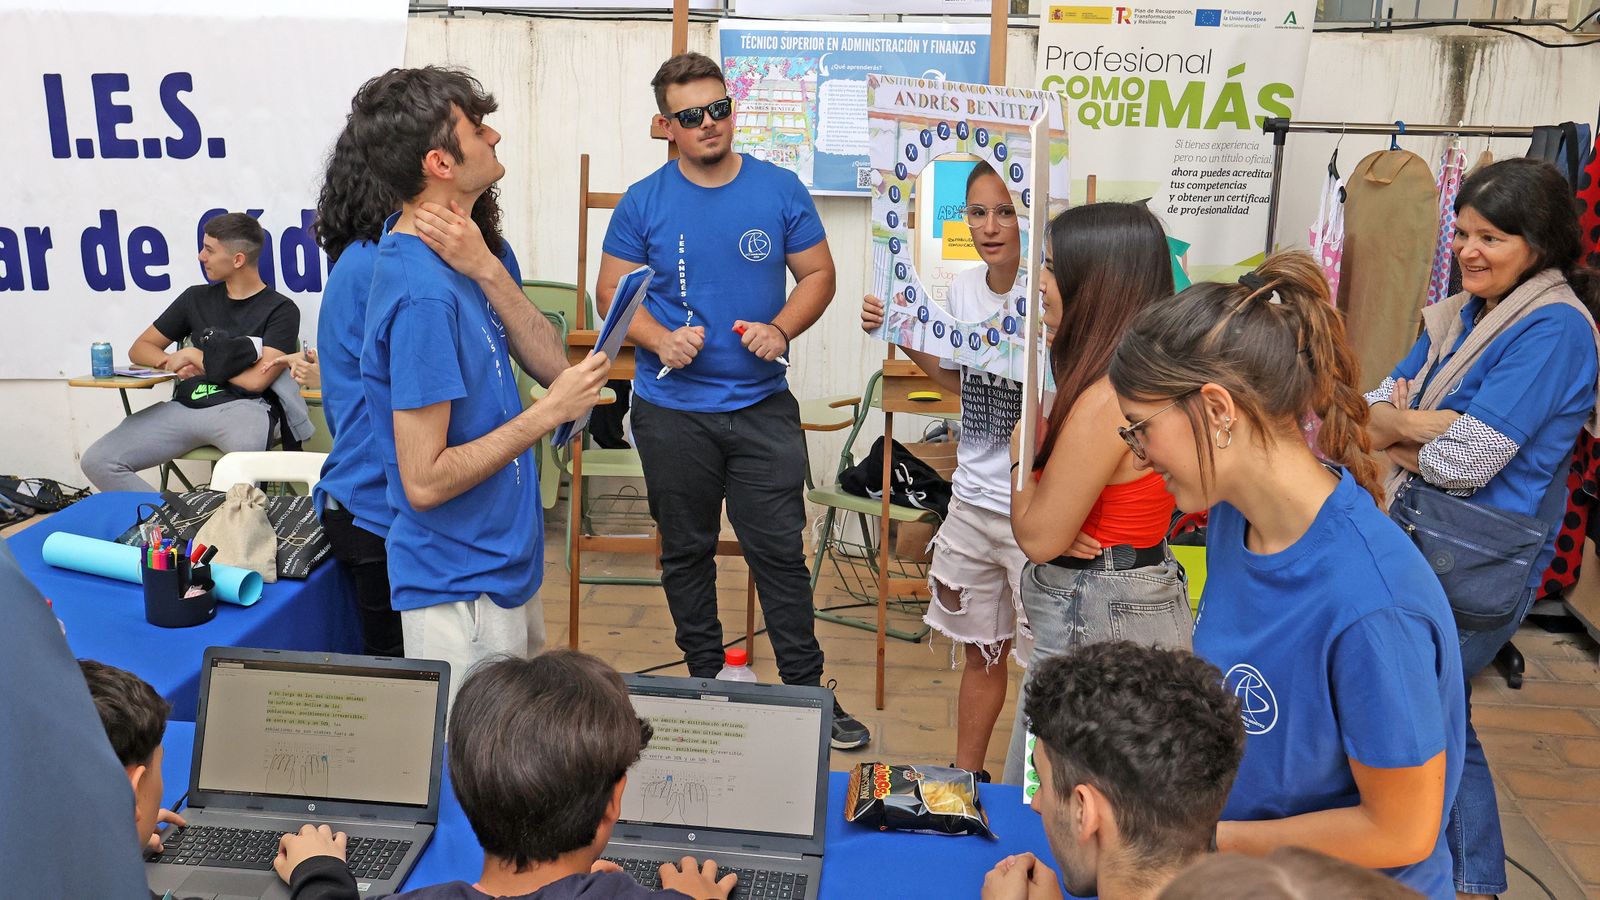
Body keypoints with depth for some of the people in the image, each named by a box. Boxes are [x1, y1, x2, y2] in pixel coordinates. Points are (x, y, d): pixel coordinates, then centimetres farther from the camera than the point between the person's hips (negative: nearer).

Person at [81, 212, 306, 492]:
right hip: (187, 405, 6)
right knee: (97, 461, -15)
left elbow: (256, 380, -7)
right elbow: (140, 349, 28)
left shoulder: (281, 310, 5)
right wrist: (175, 364, 5)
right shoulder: (197, 298, 22)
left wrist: (196, 357, 4)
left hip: (242, 406, -6)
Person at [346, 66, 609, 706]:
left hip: (502, 567, 10)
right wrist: (549, 412, -21)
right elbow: (425, 481, -26)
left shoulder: (449, 254, 4)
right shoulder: (423, 295, -26)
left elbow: (551, 365, 0)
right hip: (460, 593, -9)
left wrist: (486, 270, -13)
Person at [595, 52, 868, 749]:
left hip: (762, 405, 0)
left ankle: (807, 691, 14)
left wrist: (781, 329, -13)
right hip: (671, 410, 1)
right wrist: (662, 341, -16)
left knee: (781, 551, 0)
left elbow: (818, 274, 5)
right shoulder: (643, 203, -1)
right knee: (686, 552, 12)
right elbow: (612, 290, 2)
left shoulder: (780, 190, 0)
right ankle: (705, 680, 30)